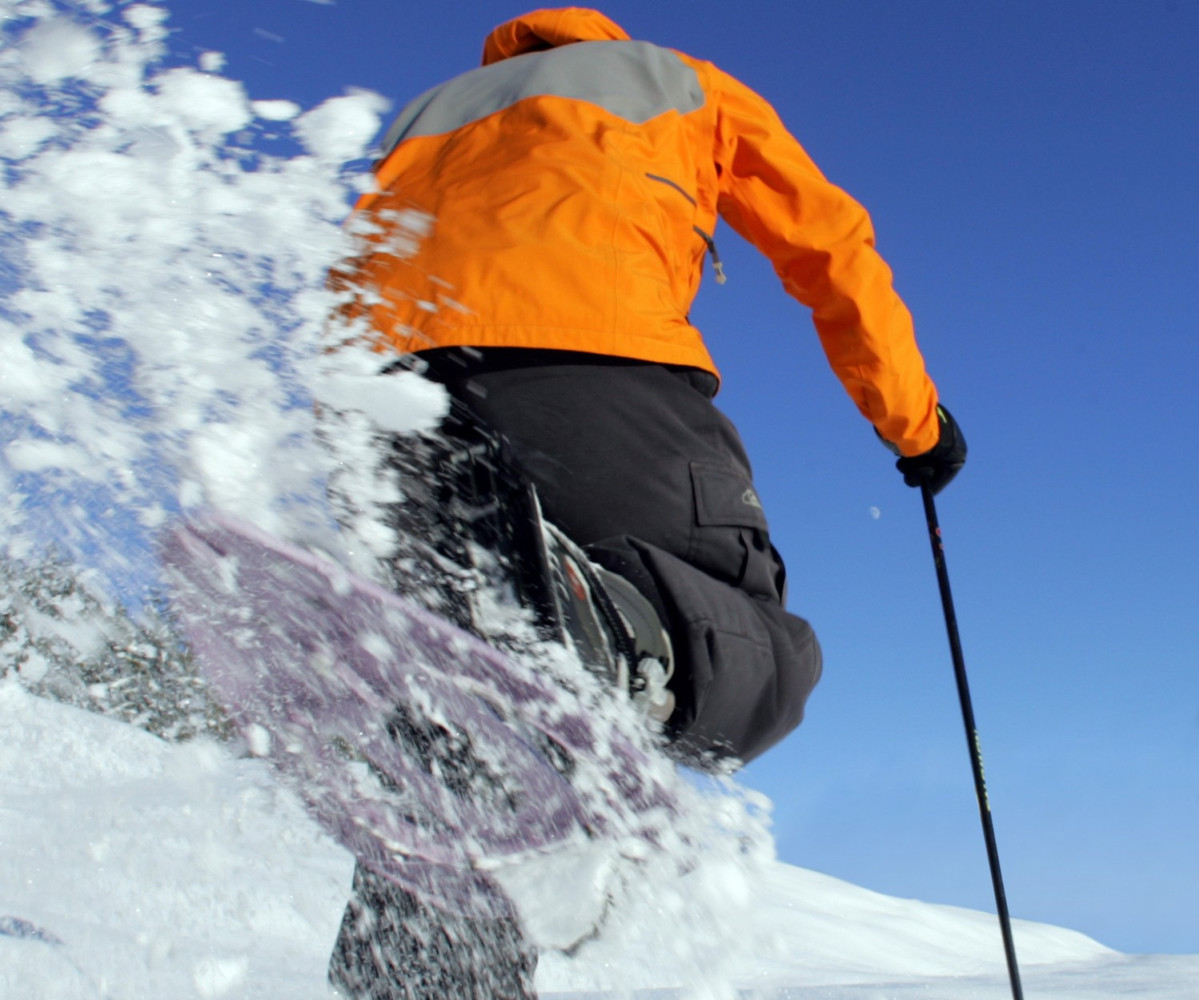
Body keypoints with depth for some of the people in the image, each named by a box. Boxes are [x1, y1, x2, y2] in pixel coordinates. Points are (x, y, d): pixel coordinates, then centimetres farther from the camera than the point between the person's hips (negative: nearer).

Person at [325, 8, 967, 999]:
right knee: (757, 661, -4)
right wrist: (916, 422, 37)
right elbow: (833, 250, 28)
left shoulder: (425, 115, 42)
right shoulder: (685, 83, 33)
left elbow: (351, 292, 32)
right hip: (586, 347, -4)